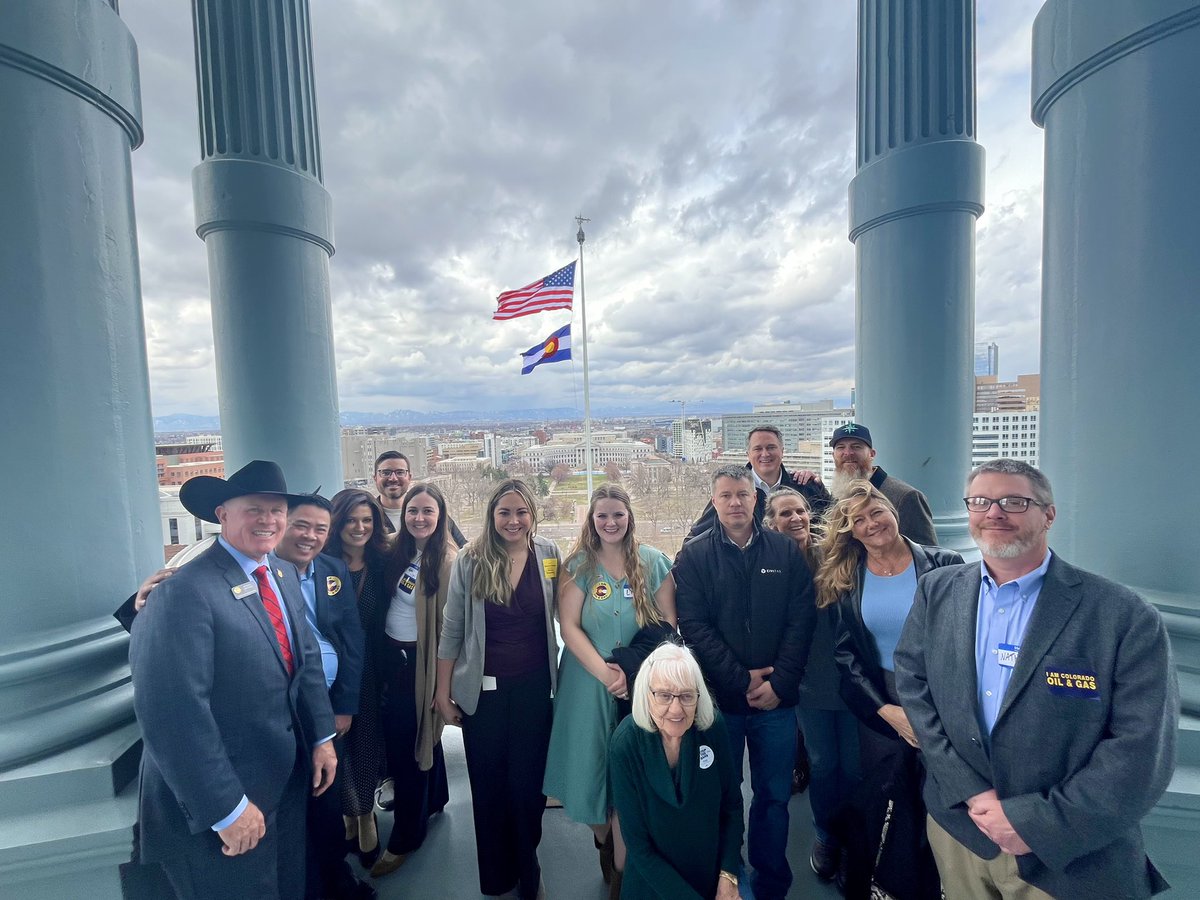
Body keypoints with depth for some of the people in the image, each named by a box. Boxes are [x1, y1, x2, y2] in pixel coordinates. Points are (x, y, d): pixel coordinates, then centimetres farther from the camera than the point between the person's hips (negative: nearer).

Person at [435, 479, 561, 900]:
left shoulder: (548, 555, -6)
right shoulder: (470, 560, -10)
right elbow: (452, 629, -4)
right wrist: (443, 692, 0)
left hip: (534, 687, 1)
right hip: (482, 689, 0)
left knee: (528, 782, 12)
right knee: (488, 784, 15)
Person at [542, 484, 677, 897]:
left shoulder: (654, 562, -2)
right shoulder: (578, 565, -4)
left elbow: (668, 624, -1)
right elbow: (569, 627, -8)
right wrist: (605, 673, -17)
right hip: (590, 683, 0)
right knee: (595, 765, 11)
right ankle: (605, 841, 41)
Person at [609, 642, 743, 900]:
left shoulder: (713, 726, -19)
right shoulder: (627, 745, -25)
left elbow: (732, 804, -4)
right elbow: (638, 845, -16)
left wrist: (728, 877, -10)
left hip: (716, 867, 2)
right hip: (656, 879, -2)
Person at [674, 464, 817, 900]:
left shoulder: (787, 551, 2)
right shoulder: (693, 556, -4)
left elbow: (801, 620, -2)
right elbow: (693, 625, -9)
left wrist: (779, 682, -9)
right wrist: (742, 679, -13)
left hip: (777, 696, 2)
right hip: (719, 697, -1)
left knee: (774, 796, 14)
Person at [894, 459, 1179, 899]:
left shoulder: (1125, 616, -13)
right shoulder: (938, 591, -4)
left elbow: (1142, 749, -15)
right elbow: (913, 685, -3)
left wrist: (1038, 824, -17)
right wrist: (971, 793, -11)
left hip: (1072, 859, -2)